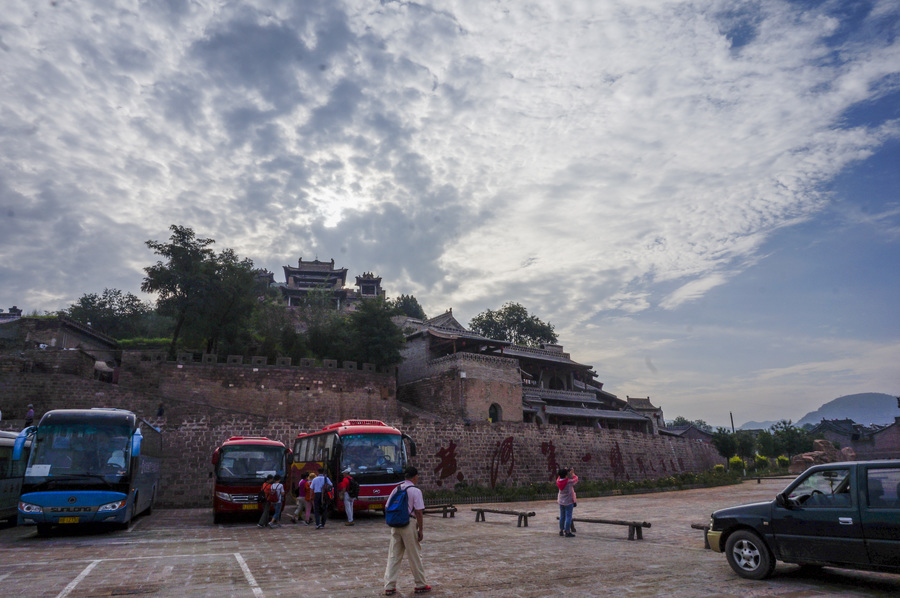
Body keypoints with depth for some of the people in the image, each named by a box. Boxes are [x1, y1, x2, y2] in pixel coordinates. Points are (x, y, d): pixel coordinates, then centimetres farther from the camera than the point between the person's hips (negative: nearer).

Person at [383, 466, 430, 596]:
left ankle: (389, 587, 12)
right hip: (409, 524, -5)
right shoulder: (415, 491, -10)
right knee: (415, 556, 8)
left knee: (393, 556, 11)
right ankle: (421, 585, 20)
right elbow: (419, 512, -13)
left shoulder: (396, 489, 7)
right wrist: (421, 530, -6)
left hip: (395, 525, 5)